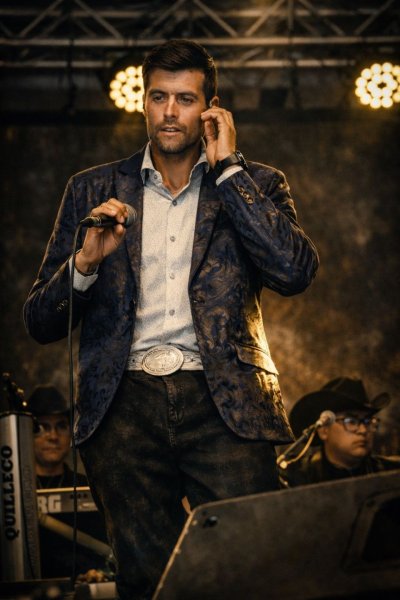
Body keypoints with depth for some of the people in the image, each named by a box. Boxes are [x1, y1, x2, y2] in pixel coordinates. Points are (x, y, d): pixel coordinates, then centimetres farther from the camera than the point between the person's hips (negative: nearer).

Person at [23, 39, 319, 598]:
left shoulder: (255, 185, 12)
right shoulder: (93, 190, 15)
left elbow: (295, 271, -9)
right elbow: (40, 323, 13)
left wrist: (226, 167, -3)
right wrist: (85, 262, -8)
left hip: (225, 404, -1)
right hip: (126, 403, 1)